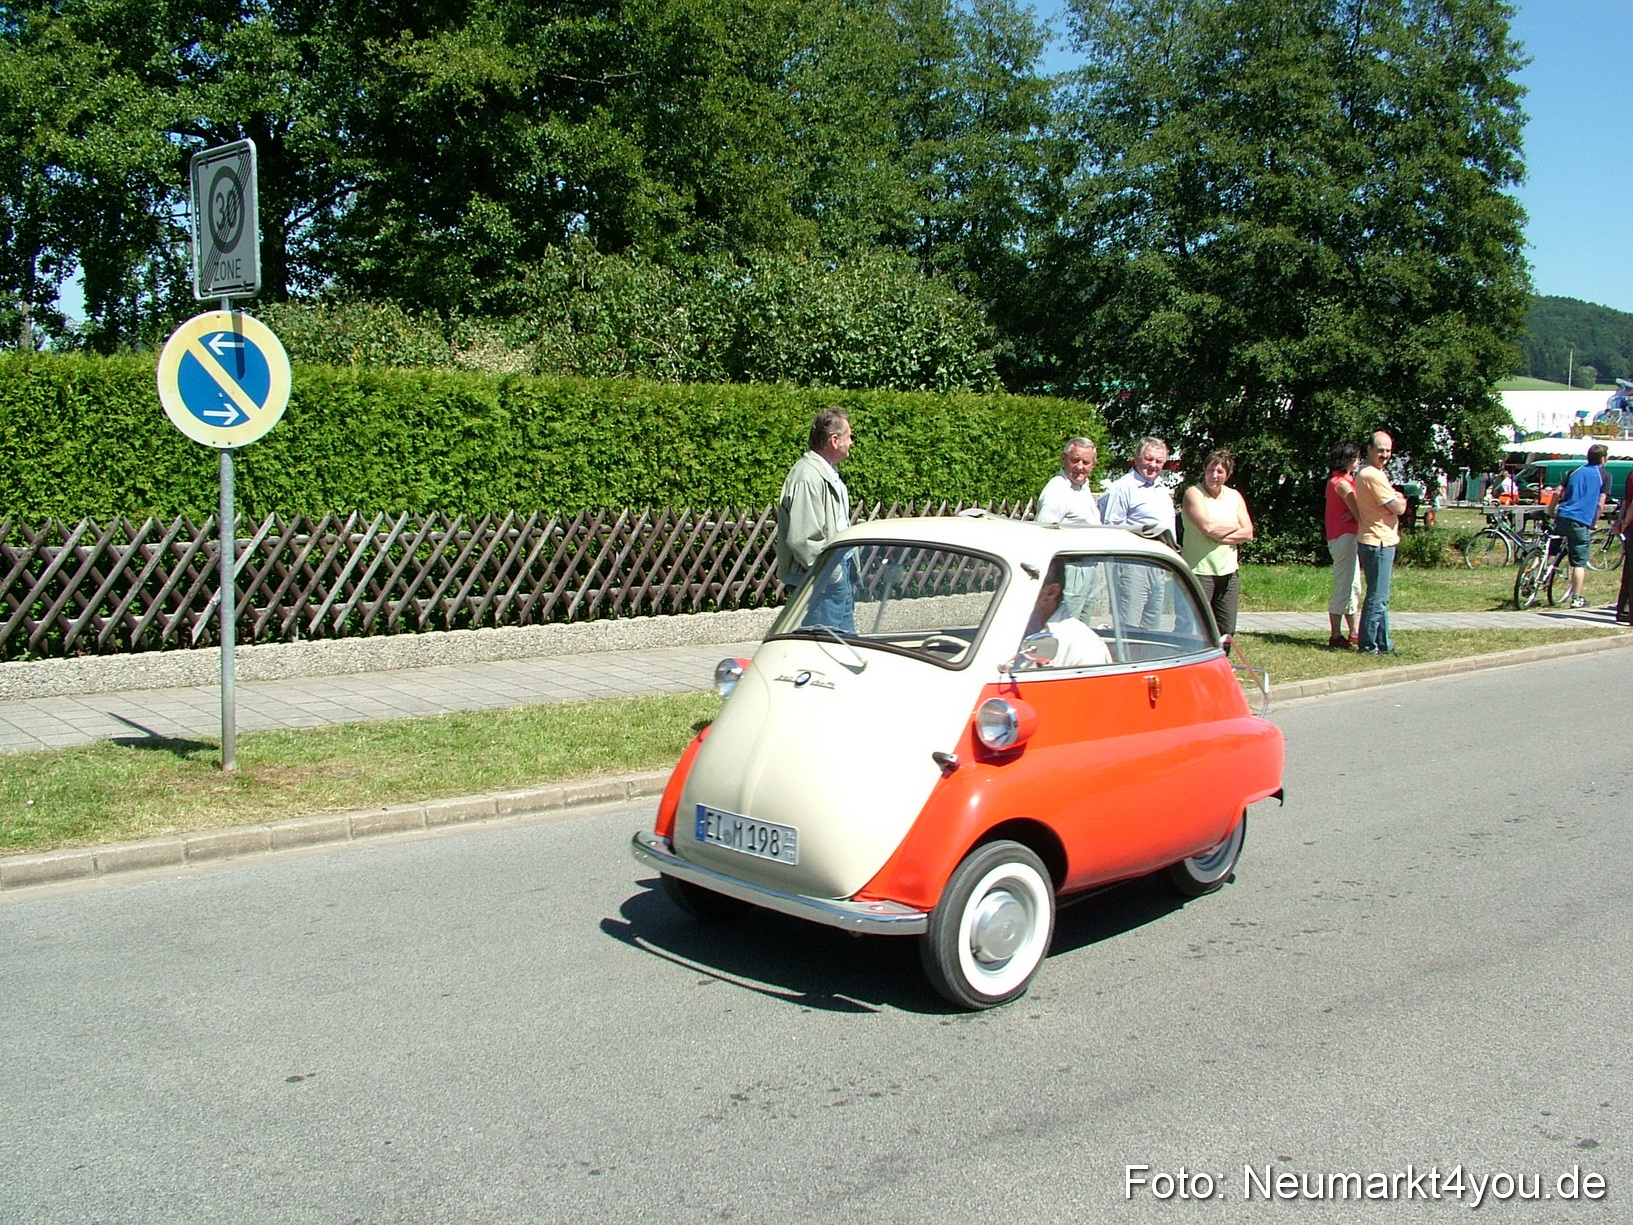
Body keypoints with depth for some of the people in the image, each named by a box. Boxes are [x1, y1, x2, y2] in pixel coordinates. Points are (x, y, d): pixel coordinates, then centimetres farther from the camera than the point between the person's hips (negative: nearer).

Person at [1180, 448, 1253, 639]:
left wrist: (1221, 537, -11)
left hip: (1228, 572, 6)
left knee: (1226, 630, 7)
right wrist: (1234, 527, 0)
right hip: (1199, 571, -6)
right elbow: (1208, 527, -18)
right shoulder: (1193, 494, -4)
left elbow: (1248, 533, 5)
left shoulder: (1234, 496, 13)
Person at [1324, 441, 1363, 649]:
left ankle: (1353, 634, 22)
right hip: (1344, 537, -10)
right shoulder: (1342, 483, -15)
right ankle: (1336, 636, -4)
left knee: (1352, 588, 15)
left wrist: (1353, 513, -13)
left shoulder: (1338, 480, 15)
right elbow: (1359, 514, -17)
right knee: (1343, 588, -7)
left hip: (1346, 538, 10)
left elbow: (1355, 510, 7)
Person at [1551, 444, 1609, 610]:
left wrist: (1551, 514, 17)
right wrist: (1593, 524, 8)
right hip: (1581, 521, -3)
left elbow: (1558, 493, 10)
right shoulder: (1604, 476, 5)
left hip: (1562, 517, 3)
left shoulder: (1575, 471, 16)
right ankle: (1577, 598, 3)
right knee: (1579, 563, 2)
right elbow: (1600, 505, -1)